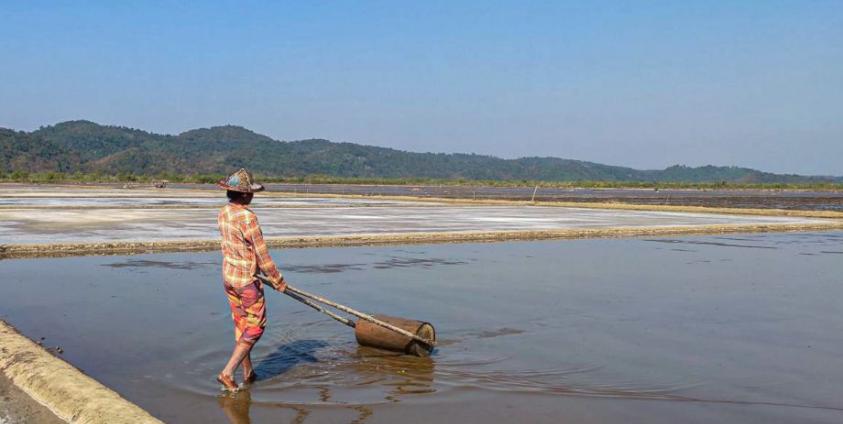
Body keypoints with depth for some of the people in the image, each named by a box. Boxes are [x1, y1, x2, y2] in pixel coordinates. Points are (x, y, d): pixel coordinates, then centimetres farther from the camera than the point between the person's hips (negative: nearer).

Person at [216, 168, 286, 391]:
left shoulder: (223, 213, 3)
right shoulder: (247, 216, -23)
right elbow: (261, 253, -18)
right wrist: (277, 281, -7)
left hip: (228, 275, 8)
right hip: (247, 280, -8)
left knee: (241, 325, 18)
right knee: (255, 327, 4)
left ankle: (248, 373, 28)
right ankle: (227, 373, 1)